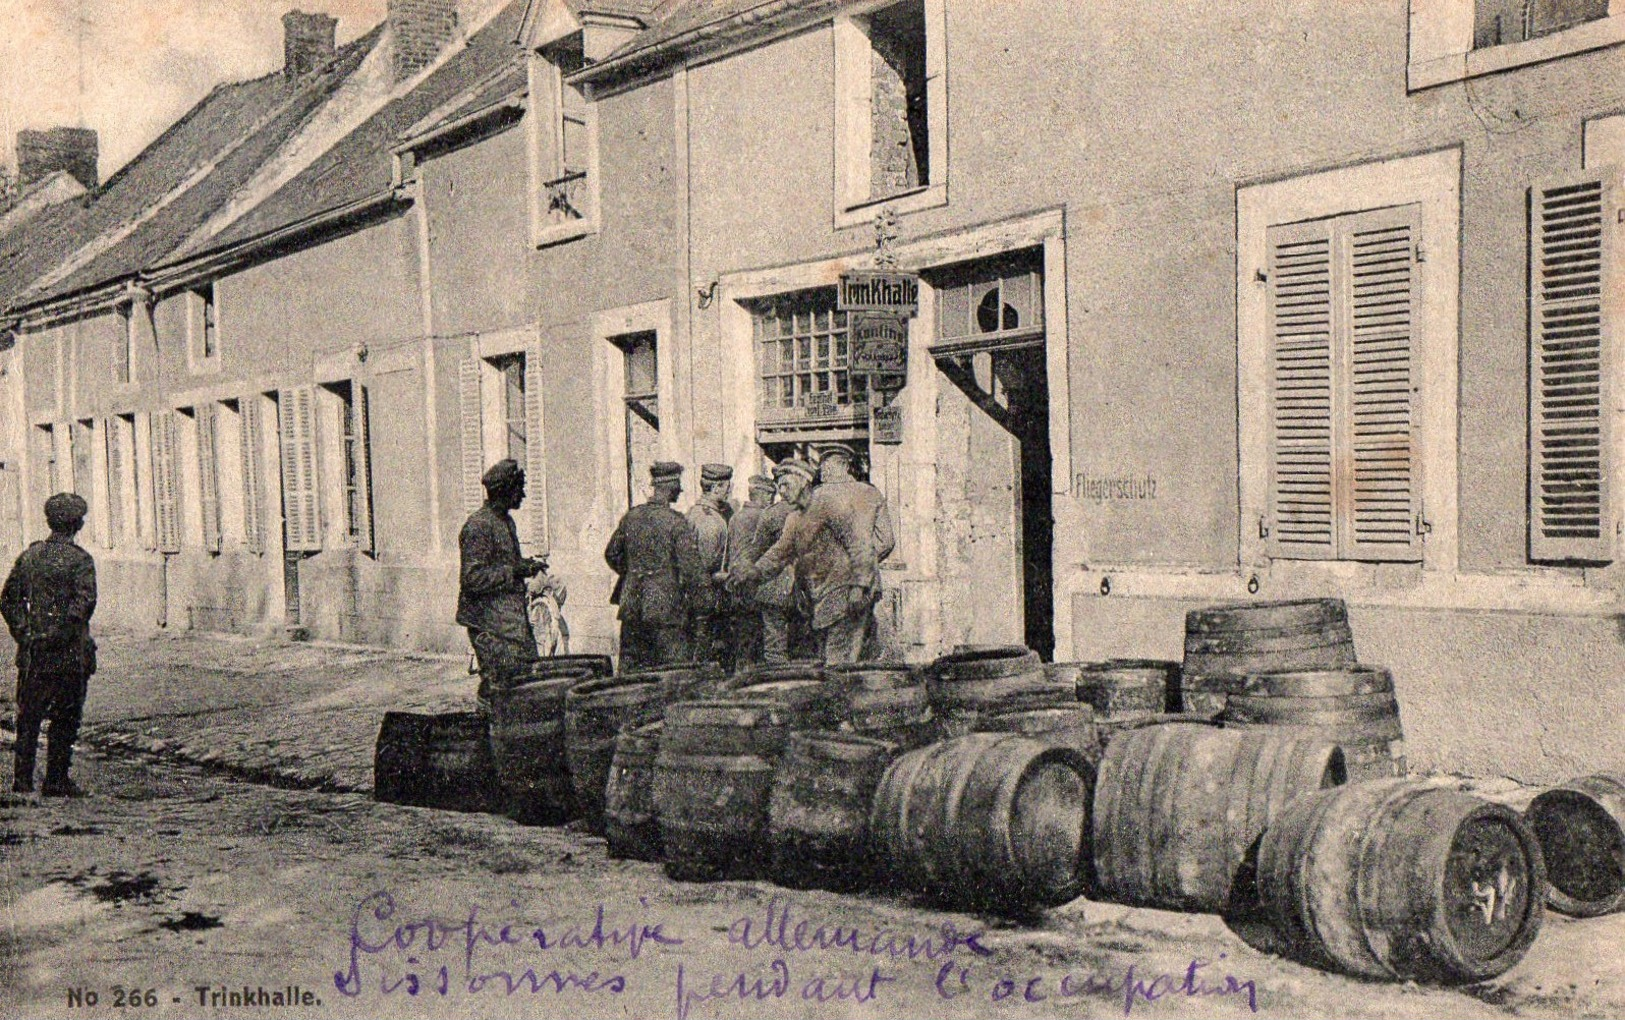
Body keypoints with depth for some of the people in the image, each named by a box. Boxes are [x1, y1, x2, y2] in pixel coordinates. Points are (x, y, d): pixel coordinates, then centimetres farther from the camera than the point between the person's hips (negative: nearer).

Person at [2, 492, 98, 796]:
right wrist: (65, 632, -10)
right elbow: (85, 601, -20)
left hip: (32, 653, 5)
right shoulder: (79, 559, -8)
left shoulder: (28, 556, 9)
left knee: (28, 716, 13)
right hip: (69, 654, -5)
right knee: (65, 719, 3)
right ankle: (56, 780, 4)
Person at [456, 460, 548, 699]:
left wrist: (525, 566, 9)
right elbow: (472, 578, -21)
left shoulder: (507, 521, 15)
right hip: (490, 623, -9)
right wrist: (513, 571, -20)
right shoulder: (478, 526, -15)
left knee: (529, 675, 7)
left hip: (513, 619, 9)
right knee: (498, 682, -8)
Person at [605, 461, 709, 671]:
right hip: (666, 606, -6)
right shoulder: (676, 522, -12)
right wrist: (702, 601, -2)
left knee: (630, 667, 11)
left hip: (631, 606, 6)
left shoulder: (631, 517, 5)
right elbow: (691, 566, -12)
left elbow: (611, 554, 17)